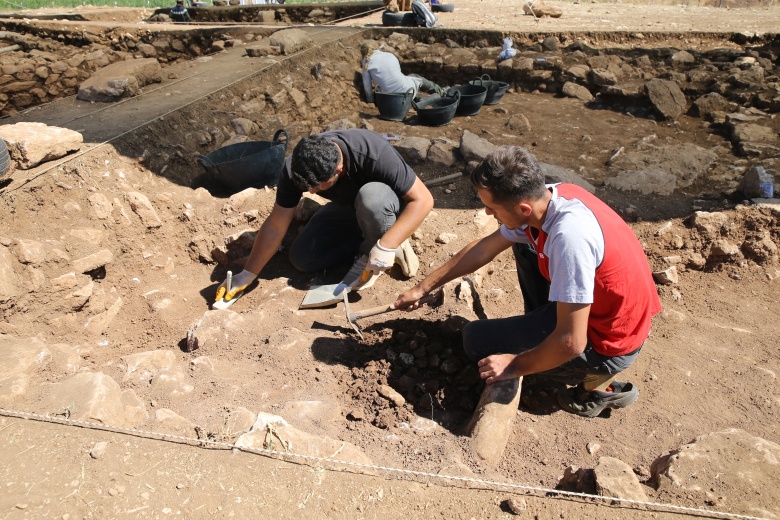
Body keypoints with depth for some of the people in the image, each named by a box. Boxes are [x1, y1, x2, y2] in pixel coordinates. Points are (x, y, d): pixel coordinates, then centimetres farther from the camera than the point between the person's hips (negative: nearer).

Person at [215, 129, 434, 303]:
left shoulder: (374, 154, -38)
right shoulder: (295, 169, -24)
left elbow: (423, 200, -34)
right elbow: (275, 226, -16)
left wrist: (385, 246, -43)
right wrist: (247, 274, -14)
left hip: (387, 205, -4)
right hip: (348, 208, 5)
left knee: (371, 196, -39)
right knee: (301, 258, -11)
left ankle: (383, 245, -11)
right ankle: (368, 240, 0)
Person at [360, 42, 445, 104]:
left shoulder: (367, 61, 2)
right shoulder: (390, 55, 12)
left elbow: (367, 85, 3)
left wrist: (370, 100, 19)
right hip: (407, 90, 2)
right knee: (415, 77, 38)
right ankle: (441, 92, 48)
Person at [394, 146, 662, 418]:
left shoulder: (569, 235, -36)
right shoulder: (543, 198, -9)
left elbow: (571, 342, -31)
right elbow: (484, 249, 4)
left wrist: (516, 365, -13)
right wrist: (422, 288, 10)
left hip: (608, 343, -8)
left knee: (476, 339, -5)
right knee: (524, 242, 15)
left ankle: (596, 380, 2)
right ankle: (541, 325, 22)